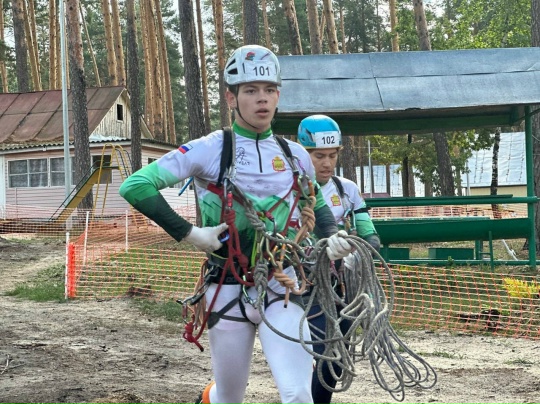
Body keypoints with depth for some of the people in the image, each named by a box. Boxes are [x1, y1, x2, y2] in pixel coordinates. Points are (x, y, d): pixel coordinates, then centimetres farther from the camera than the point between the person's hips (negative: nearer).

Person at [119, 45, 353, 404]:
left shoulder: (295, 155, 4)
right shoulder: (210, 149, -9)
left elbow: (318, 205, 22)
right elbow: (135, 186, -15)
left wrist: (333, 237, 1)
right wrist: (188, 233, -18)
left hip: (281, 286, 2)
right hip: (229, 290, -2)